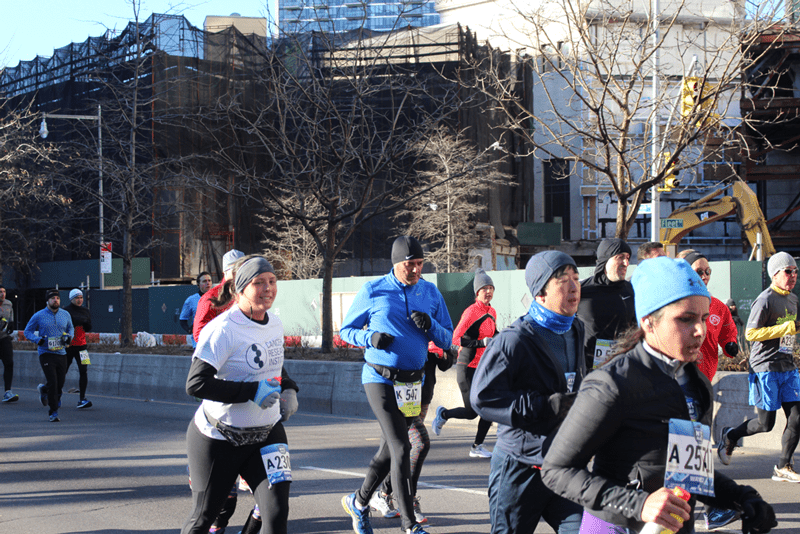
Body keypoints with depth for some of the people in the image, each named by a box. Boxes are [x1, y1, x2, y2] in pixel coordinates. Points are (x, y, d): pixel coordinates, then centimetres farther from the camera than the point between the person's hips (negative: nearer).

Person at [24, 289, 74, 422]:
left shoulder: (65, 315, 7)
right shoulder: (39, 316, -3)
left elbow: (71, 329, 23)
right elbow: (27, 332, 4)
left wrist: (69, 337, 0)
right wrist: (37, 340, -14)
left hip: (61, 353, 4)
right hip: (46, 354, -4)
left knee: (60, 384, 7)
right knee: (53, 384, -13)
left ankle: (43, 389, 41)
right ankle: (53, 412, -2)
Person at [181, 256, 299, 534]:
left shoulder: (275, 324, 5)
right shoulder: (223, 329, -20)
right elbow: (195, 383, -27)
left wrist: (287, 389, 7)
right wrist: (252, 392, -27)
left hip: (267, 433, 5)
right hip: (219, 439, -5)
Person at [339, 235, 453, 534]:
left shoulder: (431, 293, 5)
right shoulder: (372, 292, -5)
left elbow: (447, 341, 8)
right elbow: (346, 330, 4)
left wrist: (430, 325, -13)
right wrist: (370, 338, -16)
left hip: (414, 381, 5)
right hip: (380, 379, -5)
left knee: (390, 448, 13)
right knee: (401, 448, -14)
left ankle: (359, 502, 35)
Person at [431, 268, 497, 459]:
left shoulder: (492, 313, 10)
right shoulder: (471, 312, -15)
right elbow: (456, 339, -21)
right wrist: (482, 343, -27)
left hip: (484, 367, 7)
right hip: (468, 367, -7)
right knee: (471, 412, -3)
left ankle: (477, 447, 10)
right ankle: (443, 414, 27)